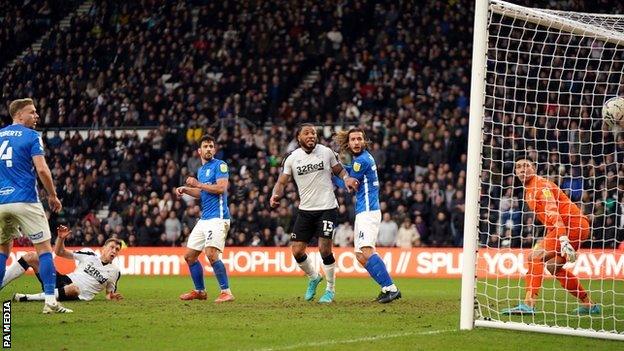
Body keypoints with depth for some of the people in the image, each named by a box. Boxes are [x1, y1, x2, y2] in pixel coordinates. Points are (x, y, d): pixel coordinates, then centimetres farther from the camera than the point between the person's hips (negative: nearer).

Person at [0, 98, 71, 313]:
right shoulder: (31, 136, -4)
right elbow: (41, 170, -13)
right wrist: (53, 196, -2)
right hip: (25, 201, -6)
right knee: (44, 248, -1)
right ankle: (50, 300, -9)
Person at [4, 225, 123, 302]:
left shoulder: (114, 272, 7)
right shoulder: (89, 254, 10)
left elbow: (109, 293, 16)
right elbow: (59, 252, 14)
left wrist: (111, 296, -8)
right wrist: (61, 238, -6)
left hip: (77, 295, -4)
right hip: (64, 280, 4)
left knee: (74, 289, -45)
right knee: (31, 257, -8)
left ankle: (28, 298, -40)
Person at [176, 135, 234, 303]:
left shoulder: (219, 165, -6)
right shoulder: (201, 169, 19)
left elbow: (221, 188, -19)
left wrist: (198, 184, -14)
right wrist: (186, 190, 16)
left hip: (217, 217, -9)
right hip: (204, 218, 9)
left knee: (211, 254, -23)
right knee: (190, 255, 11)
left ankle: (226, 292, -17)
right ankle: (199, 291, 24)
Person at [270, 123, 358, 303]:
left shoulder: (326, 152, -2)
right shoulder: (292, 158, 0)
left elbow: (339, 170, 12)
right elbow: (282, 182, 4)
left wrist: (347, 179, -10)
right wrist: (275, 195, -16)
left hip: (327, 208, -3)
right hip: (305, 210, 3)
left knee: (324, 249, -12)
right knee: (297, 251, -1)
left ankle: (330, 289, 8)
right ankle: (313, 278, 29)